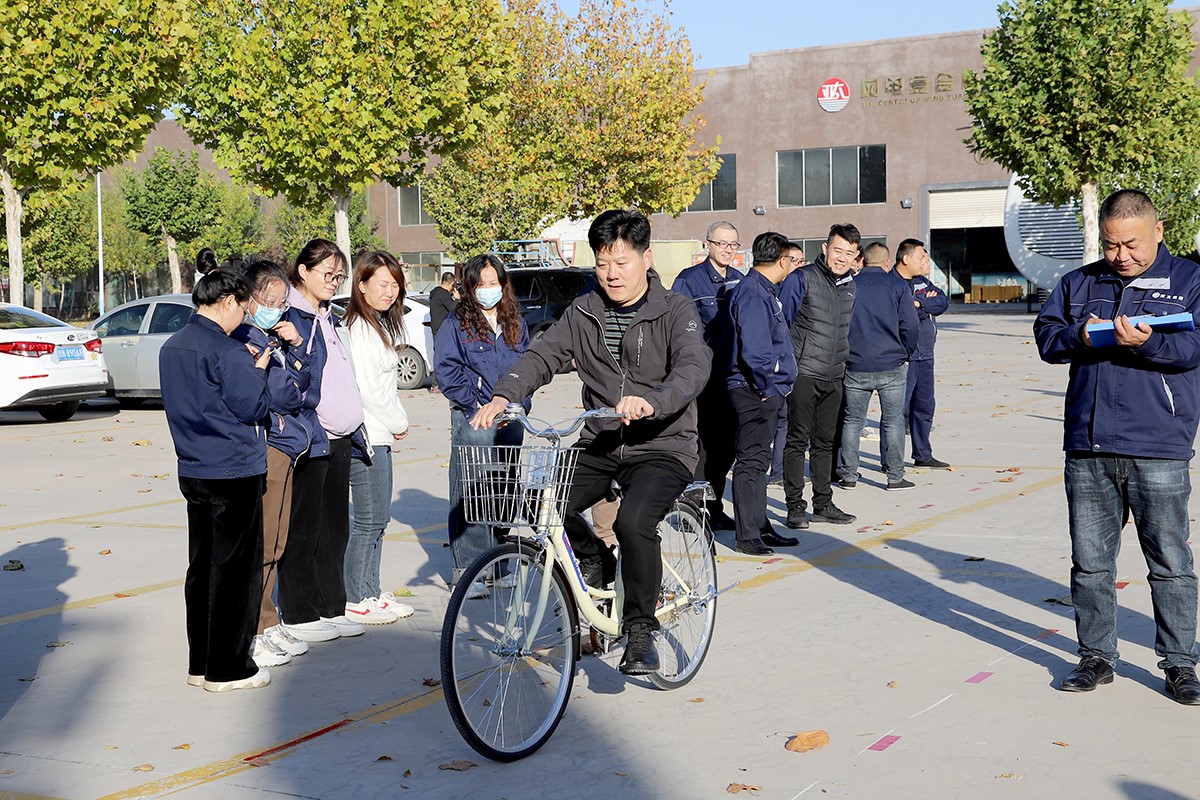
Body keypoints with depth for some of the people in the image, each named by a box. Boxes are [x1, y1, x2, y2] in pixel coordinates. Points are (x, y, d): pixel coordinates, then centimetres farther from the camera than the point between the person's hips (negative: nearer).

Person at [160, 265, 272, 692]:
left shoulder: (172, 347, 10)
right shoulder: (227, 351, -16)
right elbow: (252, 408, -13)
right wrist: (258, 369, 2)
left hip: (194, 472, 8)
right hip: (234, 472, -8)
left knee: (202, 567, 14)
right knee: (235, 570, 0)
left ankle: (200, 664, 20)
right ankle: (228, 669, 5)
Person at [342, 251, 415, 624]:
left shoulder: (380, 325, 17)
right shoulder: (358, 328, -15)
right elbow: (367, 389, -19)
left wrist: (397, 419, 8)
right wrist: (399, 424, -7)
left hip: (379, 437, 10)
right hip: (366, 436, -10)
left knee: (378, 519, 14)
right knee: (369, 520, -4)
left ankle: (371, 593, 22)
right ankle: (355, 601, 4)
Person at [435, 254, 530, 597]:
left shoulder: (516, 323, 14)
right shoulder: (456, 323, -1)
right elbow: (446, 369, -6)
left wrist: (519, 402, 5)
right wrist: (474, 404, -10)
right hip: (473, 419, -5)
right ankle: (468, 569, -3)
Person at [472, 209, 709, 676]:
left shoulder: (675, 312, -5)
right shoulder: (583, 313, 8)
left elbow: (694, 367, -22)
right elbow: (543, 356, -3)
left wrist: (651, 402, -42)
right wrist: (503, 396, -23)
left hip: (662, 447, -4)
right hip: (599, 446, 5)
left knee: (634, 521, -31)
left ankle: (640, 631, -9)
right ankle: (593, 562, 11)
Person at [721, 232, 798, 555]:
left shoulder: (764, 291, 16)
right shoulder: (753, 294, -18)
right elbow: (753, 350, -26)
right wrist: (768, 386, -17)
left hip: (766, 392, 11)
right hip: (755, 392, -11)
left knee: (758, 461, 15)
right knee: (751, 461, -6)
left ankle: (761, 528, 24)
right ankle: (748, 535, -1)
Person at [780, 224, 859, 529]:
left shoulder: (849, 286, 13)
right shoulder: (801, 279, -8)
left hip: (833, 378, 6)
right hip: (803, 374, -6)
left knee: (825, 442, 12)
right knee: (798, 440, -3)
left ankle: (823, 504, 19)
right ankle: (795, 506, 2)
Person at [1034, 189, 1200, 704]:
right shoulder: (1078, 283, 14)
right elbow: (1045, 334, 9)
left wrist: (1145, 342, -26)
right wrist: (1078, 336, -12)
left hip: (1158, 451, -3)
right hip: (1087, 449, 3)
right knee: (1090, 561, 9)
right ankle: (1096, 657, 21)